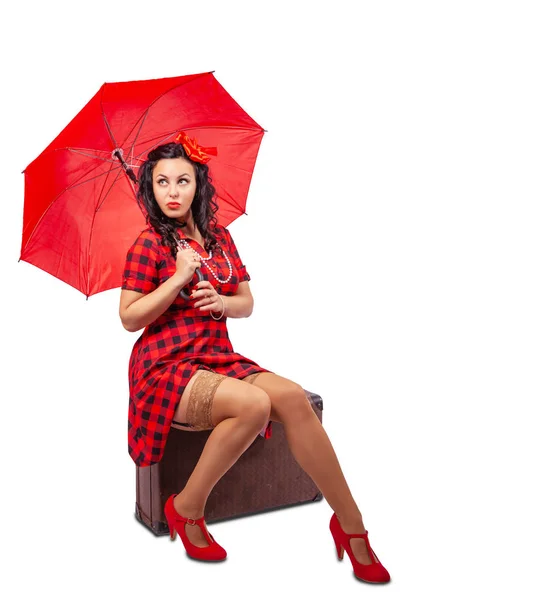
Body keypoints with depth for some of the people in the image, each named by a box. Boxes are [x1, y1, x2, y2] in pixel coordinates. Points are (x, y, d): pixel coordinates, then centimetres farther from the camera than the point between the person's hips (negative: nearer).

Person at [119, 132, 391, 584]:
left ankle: (351, 524, -14)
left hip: (218, 356, 5)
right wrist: (179, 279, -18)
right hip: (166, 368, -5)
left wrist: (225, 302, -10)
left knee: (293, 397, -22)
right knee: (253, 404, -32)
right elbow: (129, 318, -9)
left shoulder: (220, 237, 11)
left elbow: (247, 303, 13)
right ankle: (187, 509, -10)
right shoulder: (150, 244, -5)